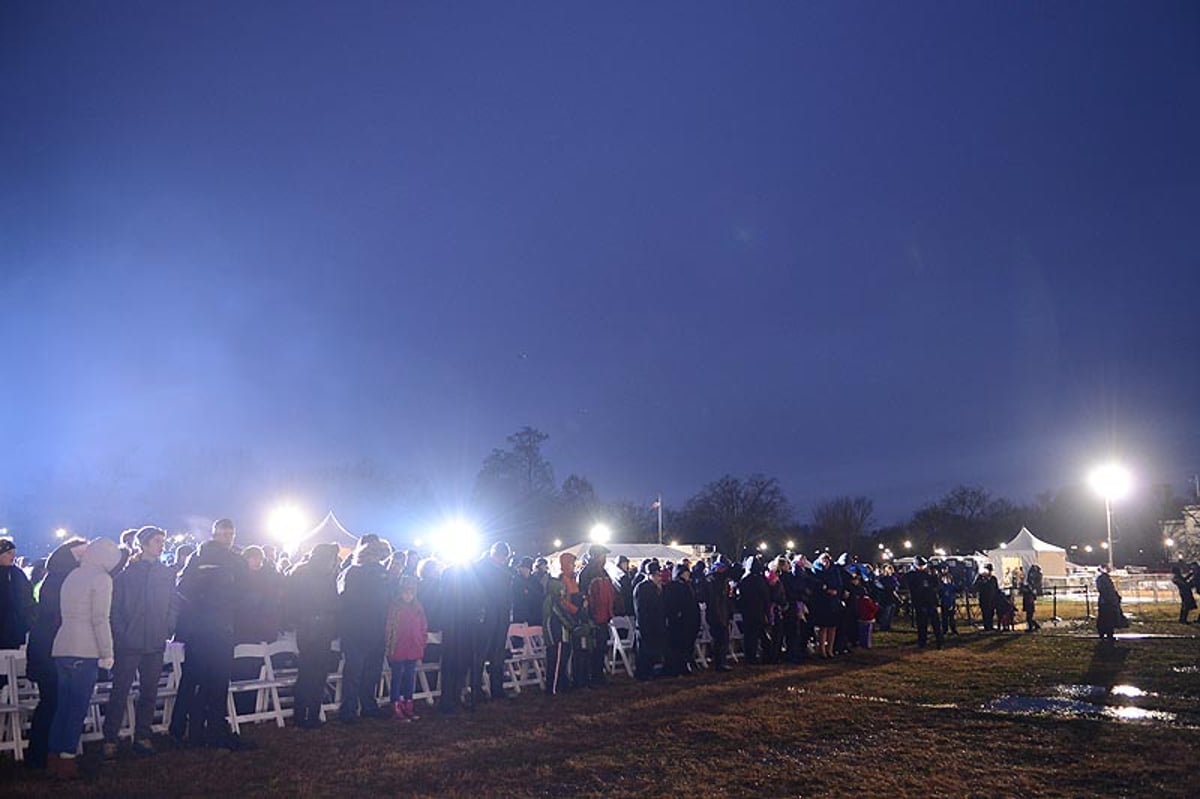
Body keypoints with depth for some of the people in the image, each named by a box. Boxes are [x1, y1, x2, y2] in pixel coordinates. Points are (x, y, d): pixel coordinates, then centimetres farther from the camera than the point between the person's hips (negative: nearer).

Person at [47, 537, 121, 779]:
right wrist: (107, 653, -8)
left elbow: (67, 613, 16)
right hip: (84, 651, -7)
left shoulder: (72, 576, 15)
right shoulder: (101, 578, -8)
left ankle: (55, 756, 16)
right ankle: (67, 759, 0)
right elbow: (100, 620, -13)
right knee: (78, 707, -1)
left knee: (63, 705, 13)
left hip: (62, 648, 7)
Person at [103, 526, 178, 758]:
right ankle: (109, 740, 6)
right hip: (129, 644, -4)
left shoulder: (167, 574, 10)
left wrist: (168, 630, 0)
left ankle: (142, 737, 18)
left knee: (149, 692, 9)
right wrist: (120, 634, -10)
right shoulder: (126, 573, -2)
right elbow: (114, 607, -3)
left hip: (155, 643, 4)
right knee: (120, 692, -1)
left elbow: (174, 605, 11)